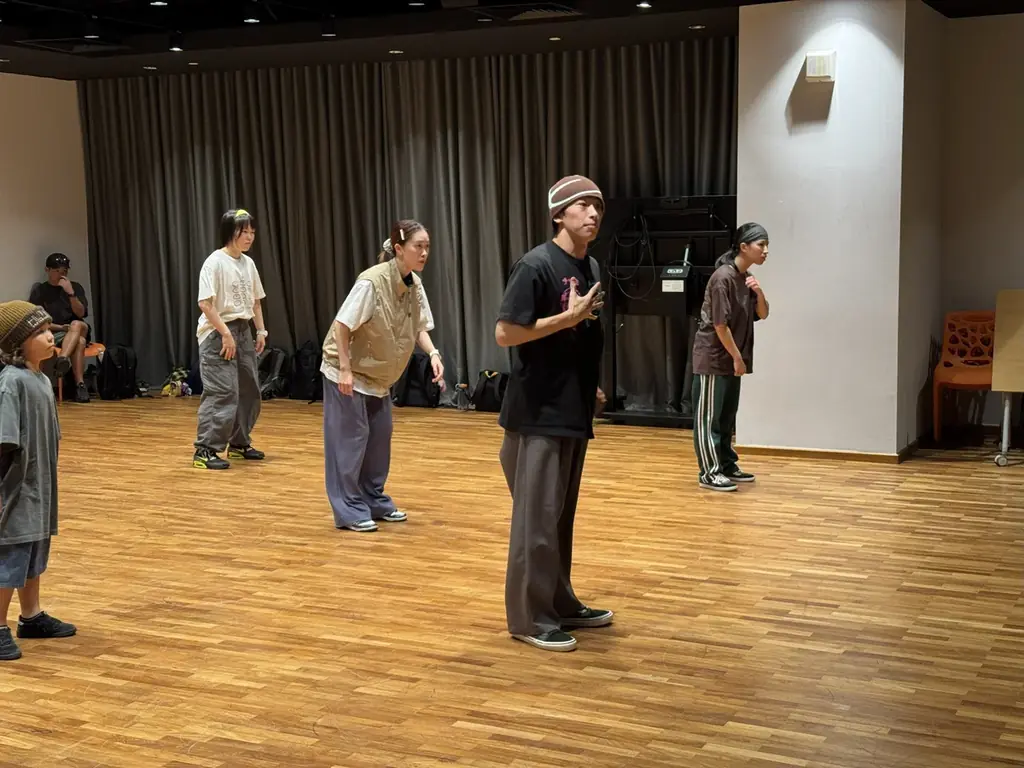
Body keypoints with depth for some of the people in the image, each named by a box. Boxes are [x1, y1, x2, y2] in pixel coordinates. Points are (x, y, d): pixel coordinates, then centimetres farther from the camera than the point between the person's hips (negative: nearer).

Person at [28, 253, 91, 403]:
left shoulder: (75, 287, 11)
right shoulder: (39, 291, 4)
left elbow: (81, 314, -1)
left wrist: (71, 293, -14)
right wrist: (61, 327, -14)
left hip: (79, 331, 2)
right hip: (52, 334, -2)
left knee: (76, 324, -37)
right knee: (79, 341, -36)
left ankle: (63, 359, -60)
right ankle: (80, 384, -48)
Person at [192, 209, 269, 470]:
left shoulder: (248, 263, 9)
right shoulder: (215, 262, -14)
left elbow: (255, 300, 18)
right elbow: (205, 303, -18)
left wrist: (261, 331, 11)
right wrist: (225, 333, -20)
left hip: (243, 331, 8)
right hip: (218, 333, -8)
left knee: (249, 391, 12)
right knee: (222, 393, -12)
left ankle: (239, 443, 26)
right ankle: (204, 450, -7)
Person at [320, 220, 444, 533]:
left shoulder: (415, 284, -5)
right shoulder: (372, 282, -27)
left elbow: (420, 327, 3)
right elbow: (342, 324, -23)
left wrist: (433, 353, -15)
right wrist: (345, 369, -23)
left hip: (378, 375, 8)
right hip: (347, 371, -8)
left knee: (380, 436, 12)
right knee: (350, 438, -4)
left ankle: (374, 501, 25)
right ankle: (348, 510, 4)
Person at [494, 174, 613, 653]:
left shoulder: (591, 268, 11)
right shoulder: (537, 266, -15)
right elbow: (505, 333, -19)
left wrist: (592, 387, 14)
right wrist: (570, 316, -19)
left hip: (573, 412, 8)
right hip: (538, 415, -8)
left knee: (562, 516, 16)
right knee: (536, 519, -1)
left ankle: (560, 604, 28)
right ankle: (530, 618, 9)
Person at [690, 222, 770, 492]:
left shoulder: (747, 278, 9)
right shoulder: (723, 278, -18)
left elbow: (763, 315, 13)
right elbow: (720, 324, -19)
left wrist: (759, 292, -7)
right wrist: (737, 358, -14)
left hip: (731, 358, 9)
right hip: (713, 357, -9)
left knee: (727, 417, 15)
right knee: (708, 417, -2)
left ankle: (727, 465, 23)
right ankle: (709, 473, 1)